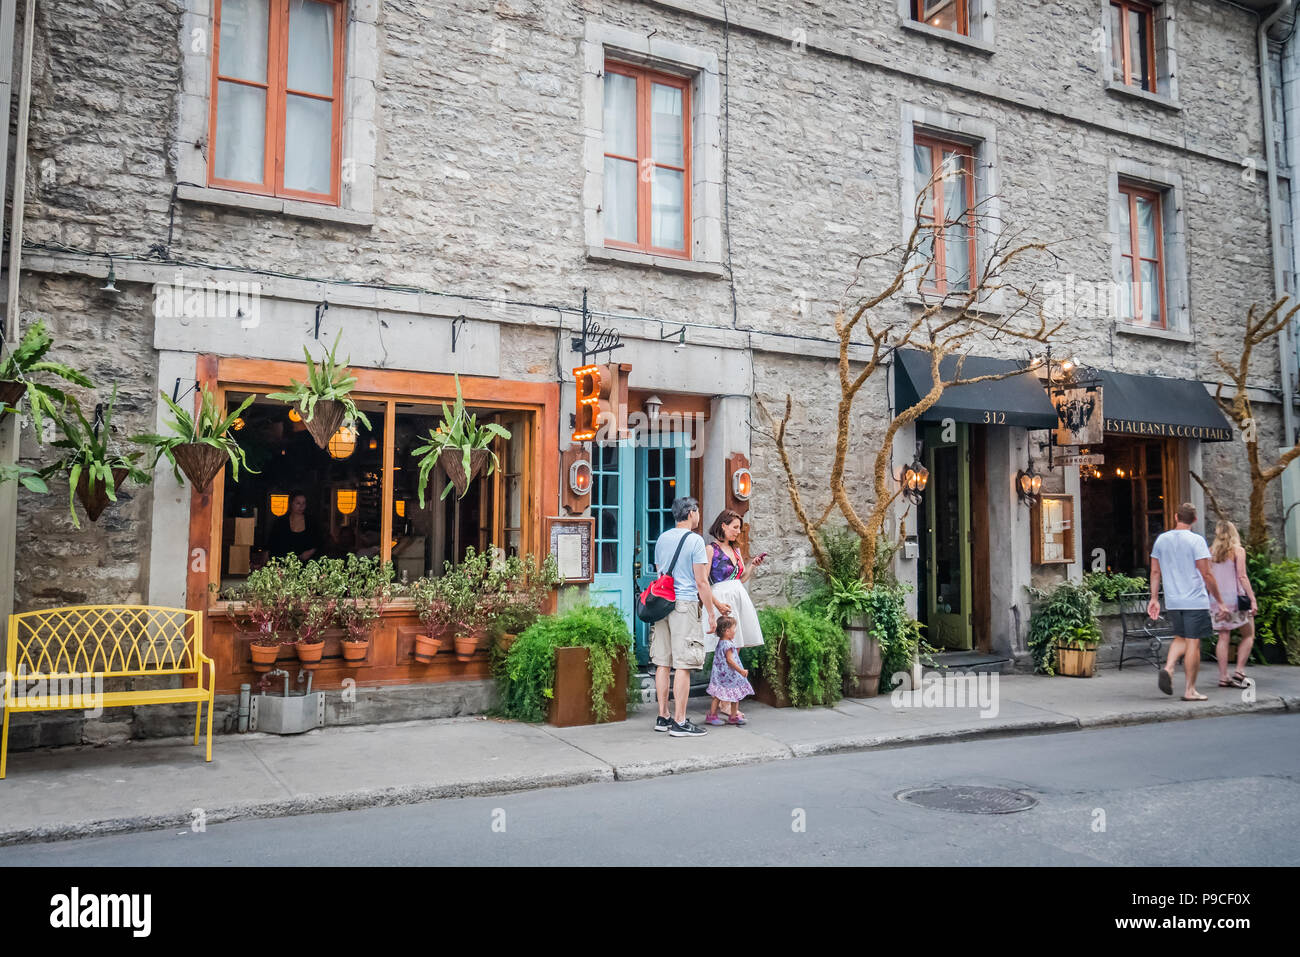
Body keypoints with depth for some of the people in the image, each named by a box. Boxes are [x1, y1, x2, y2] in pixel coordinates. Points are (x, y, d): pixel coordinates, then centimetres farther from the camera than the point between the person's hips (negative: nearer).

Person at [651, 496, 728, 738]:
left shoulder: (662, 539, 13)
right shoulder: (695, 540, -7)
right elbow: (701, 582, -9)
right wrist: (711, 612, -1)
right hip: (685, 604, -7)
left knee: (663, 663, 10)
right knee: (683, 665, -4)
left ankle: (663, 717, 16)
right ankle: (679, 722, -3)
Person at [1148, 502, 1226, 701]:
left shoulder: (1161, 539, 6)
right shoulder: (1196, 540, -9)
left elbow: (1155, 572, 9)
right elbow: (1207, 575, -10)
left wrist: (1154, 598, 14)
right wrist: (1218, 600, -2)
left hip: (1172, 601, 5)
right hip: (1195, 601, -5)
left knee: (1180, 637, 20)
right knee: (1193, 642, 1)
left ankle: (1168, 668, -4)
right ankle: (1190, 690, 4)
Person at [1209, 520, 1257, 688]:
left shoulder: (1211, 552, 8)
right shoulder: (1238, 550, -4)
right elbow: (1242, 577, -11)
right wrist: (1252, 599, -11)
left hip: (1217, 599, 4)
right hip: (1235, 597, -4)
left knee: (1223, 637, 6)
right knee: (1248, 635, 9)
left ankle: (1223, 677, 3)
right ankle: (1239, 672, -1)